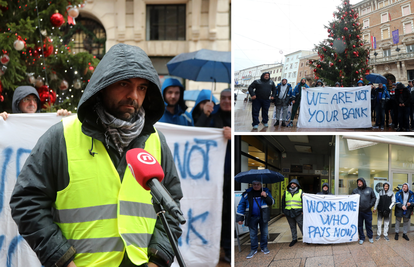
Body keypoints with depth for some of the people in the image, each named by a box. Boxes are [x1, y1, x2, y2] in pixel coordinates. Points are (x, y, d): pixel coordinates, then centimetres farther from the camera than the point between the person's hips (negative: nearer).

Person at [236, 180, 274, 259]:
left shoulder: (266, 192, 4)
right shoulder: (247, 193, 0)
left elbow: (272, 202, 5)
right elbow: (241, 205, 2)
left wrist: (266, 197, -15)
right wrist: (240, 218, -3)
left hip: (263, 216, 1)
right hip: (252, 217, 0)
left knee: (264, 233, 9)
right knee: (252, 234, 6)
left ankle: (264, 247, 26)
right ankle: (253, 249, 17)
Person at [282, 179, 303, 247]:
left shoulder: (300, 192, 3)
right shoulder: (286, 192, 11)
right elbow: (283, 202, 15)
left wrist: (303, 211, -7)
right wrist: (283, 211, 9)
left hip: (298, 213, -3)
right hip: (289, 213, 3)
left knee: (301, 225, -3)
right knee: (292, 227, 11)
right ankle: (294, 239, 20)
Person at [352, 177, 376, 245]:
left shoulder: (369, 190, 4)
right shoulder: (355, 190, 4)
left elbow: (374, 198, 9)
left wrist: (371, 205, -1)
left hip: (367, 211, 0)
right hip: (359, 211, 0)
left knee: (369, 224, 8)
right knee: (360, 225, 5)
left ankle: (370, 237, 25)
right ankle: (361, 238, 16)